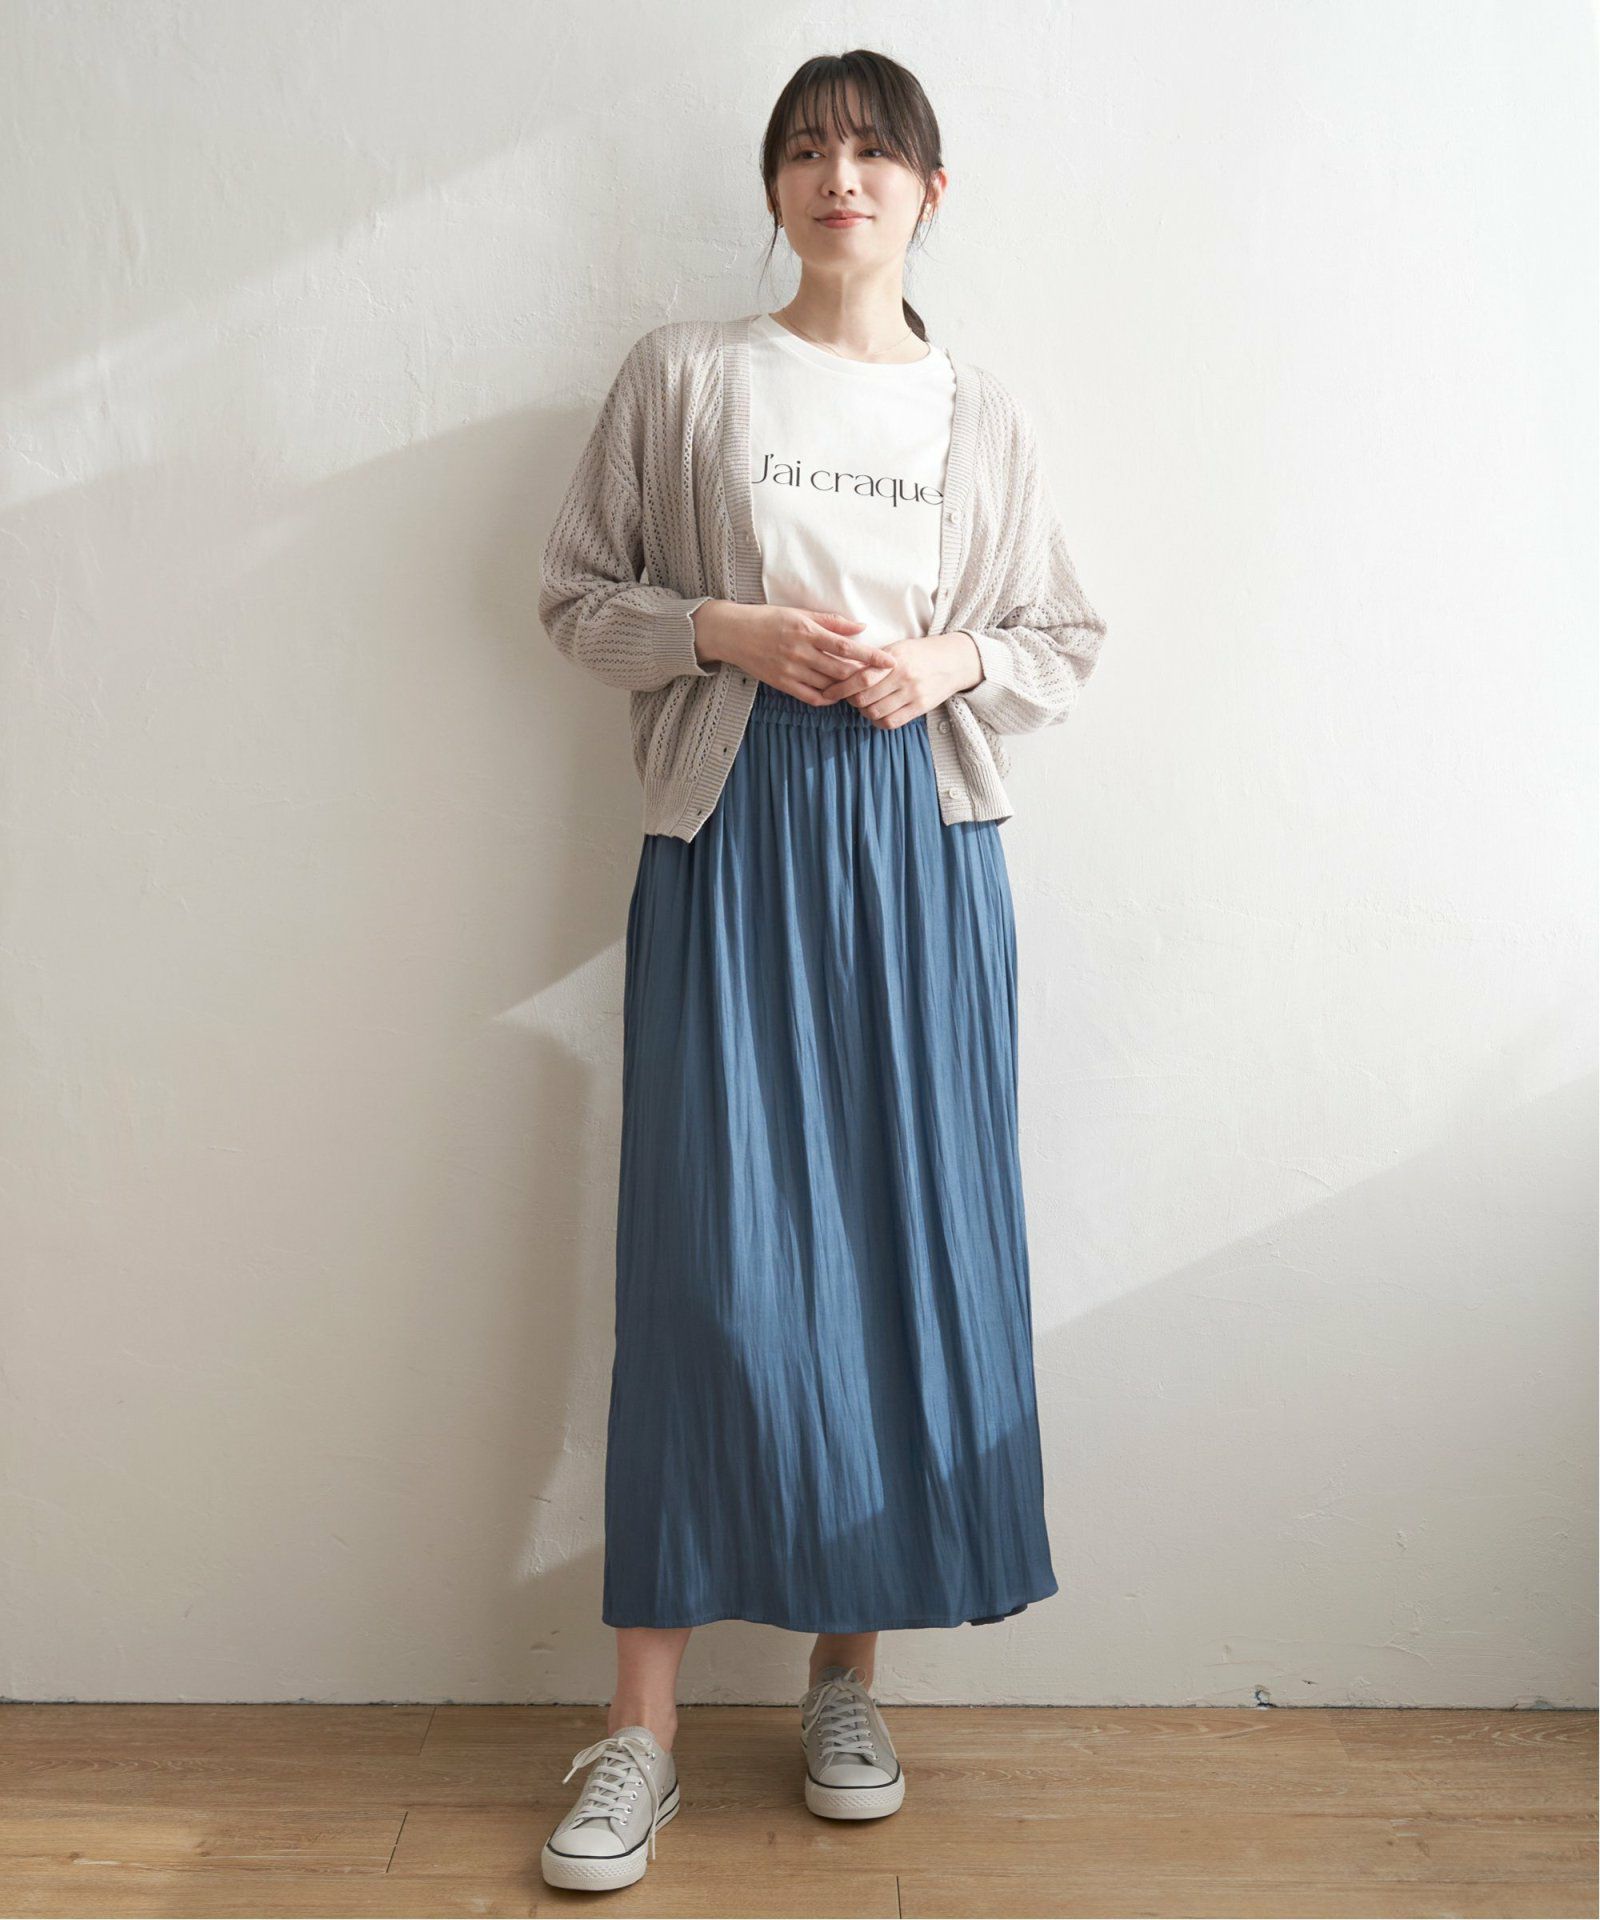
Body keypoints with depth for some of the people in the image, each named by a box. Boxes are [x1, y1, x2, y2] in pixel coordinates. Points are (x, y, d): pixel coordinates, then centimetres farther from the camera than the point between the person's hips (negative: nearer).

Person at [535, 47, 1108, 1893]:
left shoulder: (981, 411, 14)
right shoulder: (686, 372, 8)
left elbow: (1064, 636, 16)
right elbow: (577, 590, 8)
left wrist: (951, 661, -4)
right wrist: (731, 630, -9)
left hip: (919, 834, 3)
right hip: (731, 832, -2)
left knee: (911, 1239, 2)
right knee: (707, 1250, -6)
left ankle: (847, 1672, 20)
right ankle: (643, 1721, 7)